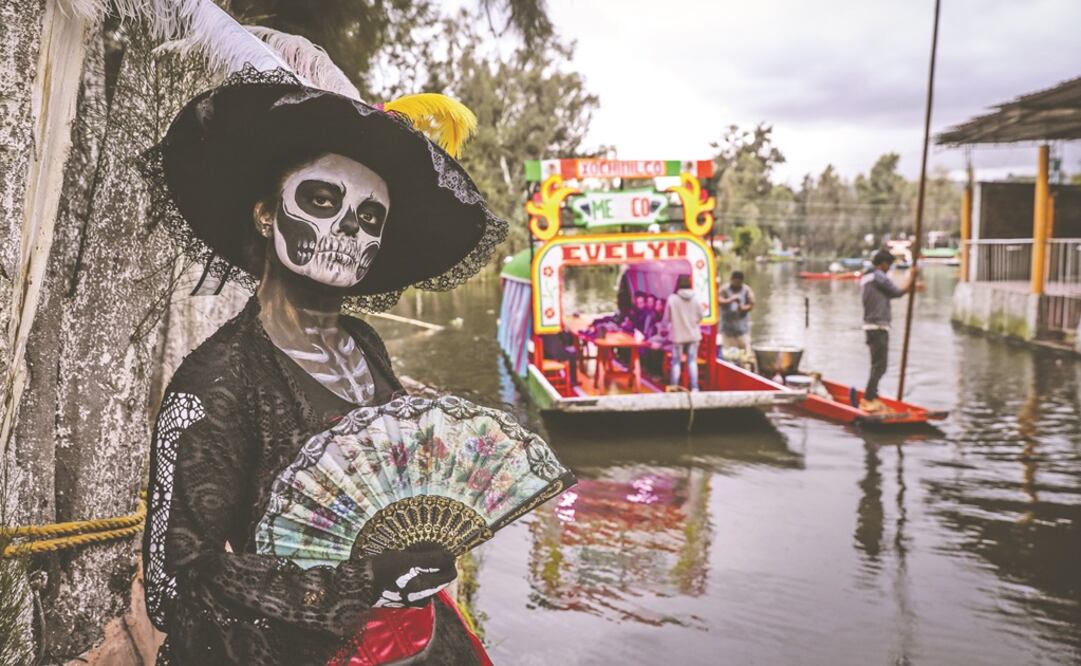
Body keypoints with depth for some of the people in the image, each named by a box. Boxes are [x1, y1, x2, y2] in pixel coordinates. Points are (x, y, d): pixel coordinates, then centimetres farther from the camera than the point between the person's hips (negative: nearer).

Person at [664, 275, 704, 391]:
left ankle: (674, 385, 13)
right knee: (692, 361, 8)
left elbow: (667, 318, -7)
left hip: (678, 335, -2)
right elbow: (700, 316, 1)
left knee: (676, 361, 9)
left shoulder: (672, 299, -13)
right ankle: (694, 387, 5)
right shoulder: (695, 298, -6)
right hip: (693, 335, 2)